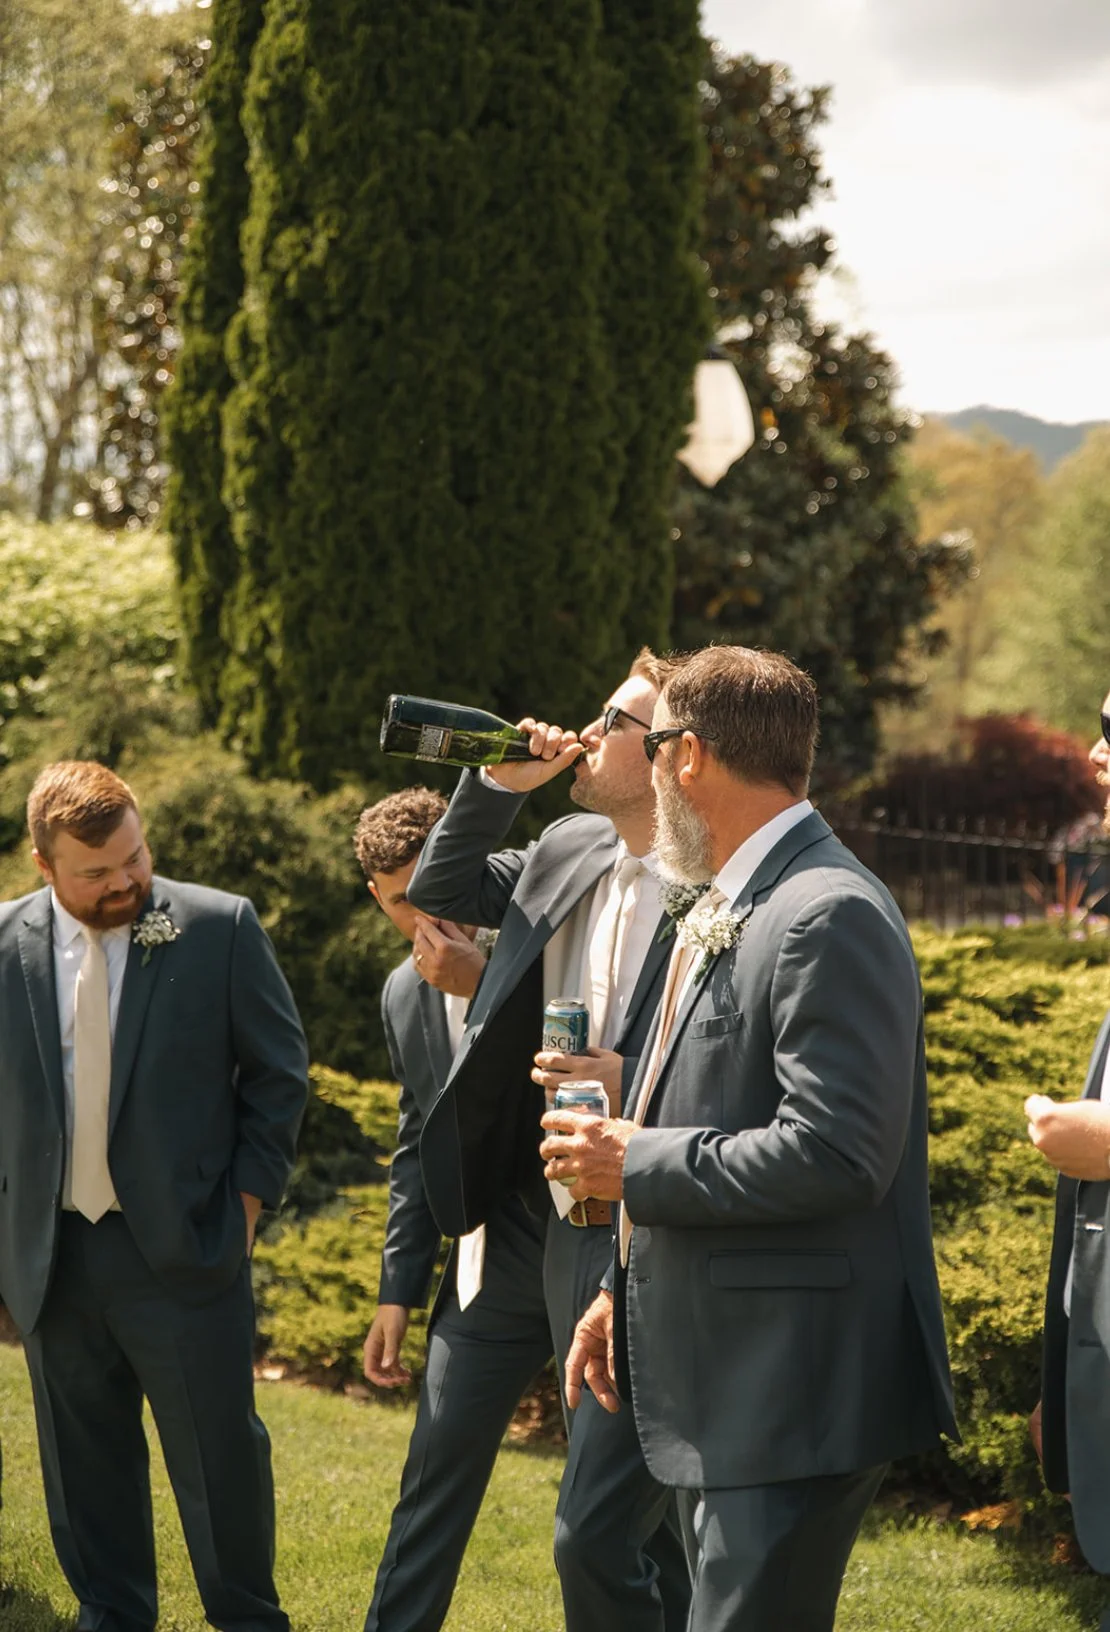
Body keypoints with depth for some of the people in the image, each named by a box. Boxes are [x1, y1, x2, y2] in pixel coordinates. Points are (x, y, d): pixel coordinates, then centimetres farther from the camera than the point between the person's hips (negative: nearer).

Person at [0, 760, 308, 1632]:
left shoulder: (220, 928, -5)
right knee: (85, 1462, 12)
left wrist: (248, 1195, -2)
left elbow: (279, 1071, 3)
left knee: (219, 1453, 3)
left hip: (184, 1247, -2)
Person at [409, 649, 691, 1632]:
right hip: (572, 1229, 9)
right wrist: (497, 787, 8)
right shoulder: (571, 852, 8)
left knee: (595, 1533, -11)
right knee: (650, 1529, 19)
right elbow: (441, 890, 23)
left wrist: (631, 1089, -27)